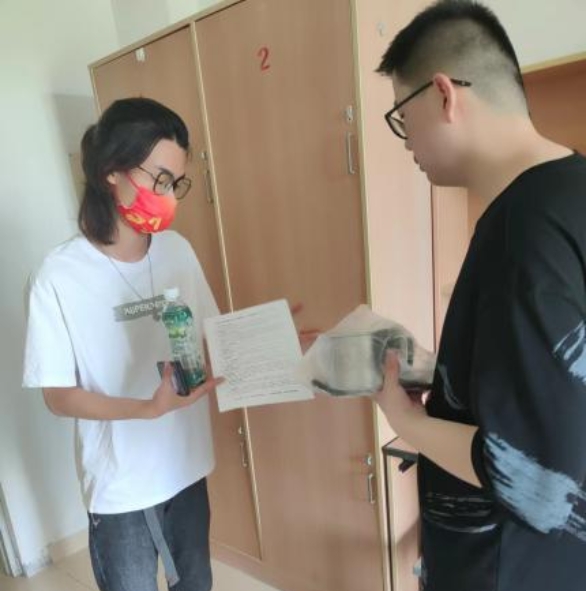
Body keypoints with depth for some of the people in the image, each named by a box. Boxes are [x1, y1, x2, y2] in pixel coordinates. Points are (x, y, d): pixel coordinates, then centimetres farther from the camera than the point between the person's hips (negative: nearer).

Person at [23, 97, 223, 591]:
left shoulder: (178, 251, -6)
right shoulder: (61, 276, -20)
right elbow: (58, 396, -14)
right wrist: (151, 408, -28)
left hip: (188, 467, 4)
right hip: (121, 485, -4)